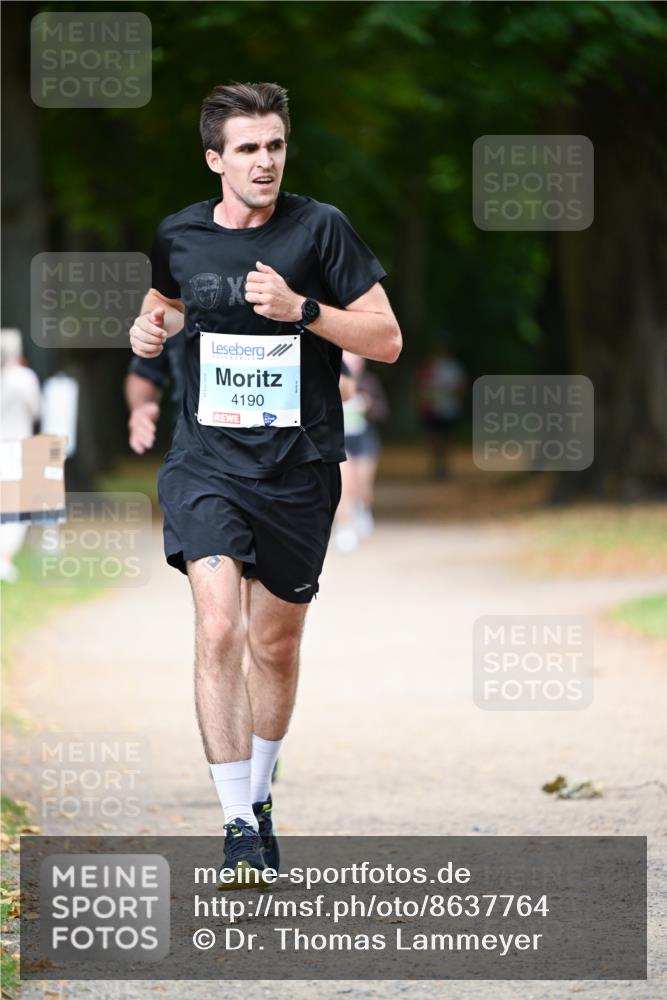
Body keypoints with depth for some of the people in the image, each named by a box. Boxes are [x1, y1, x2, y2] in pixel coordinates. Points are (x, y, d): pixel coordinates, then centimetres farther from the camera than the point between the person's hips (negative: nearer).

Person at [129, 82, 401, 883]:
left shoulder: (320, 229, -5)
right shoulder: (179, 235, 3)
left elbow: (387, 340, -5)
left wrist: (301, 309, -19)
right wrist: (151, 328, 3)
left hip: (298, 469, 0)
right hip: (205, 461, 0)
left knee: (275, 645, 12)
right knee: (218, 629, -19)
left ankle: (259, 795, 37)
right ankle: (238, 828, -17)